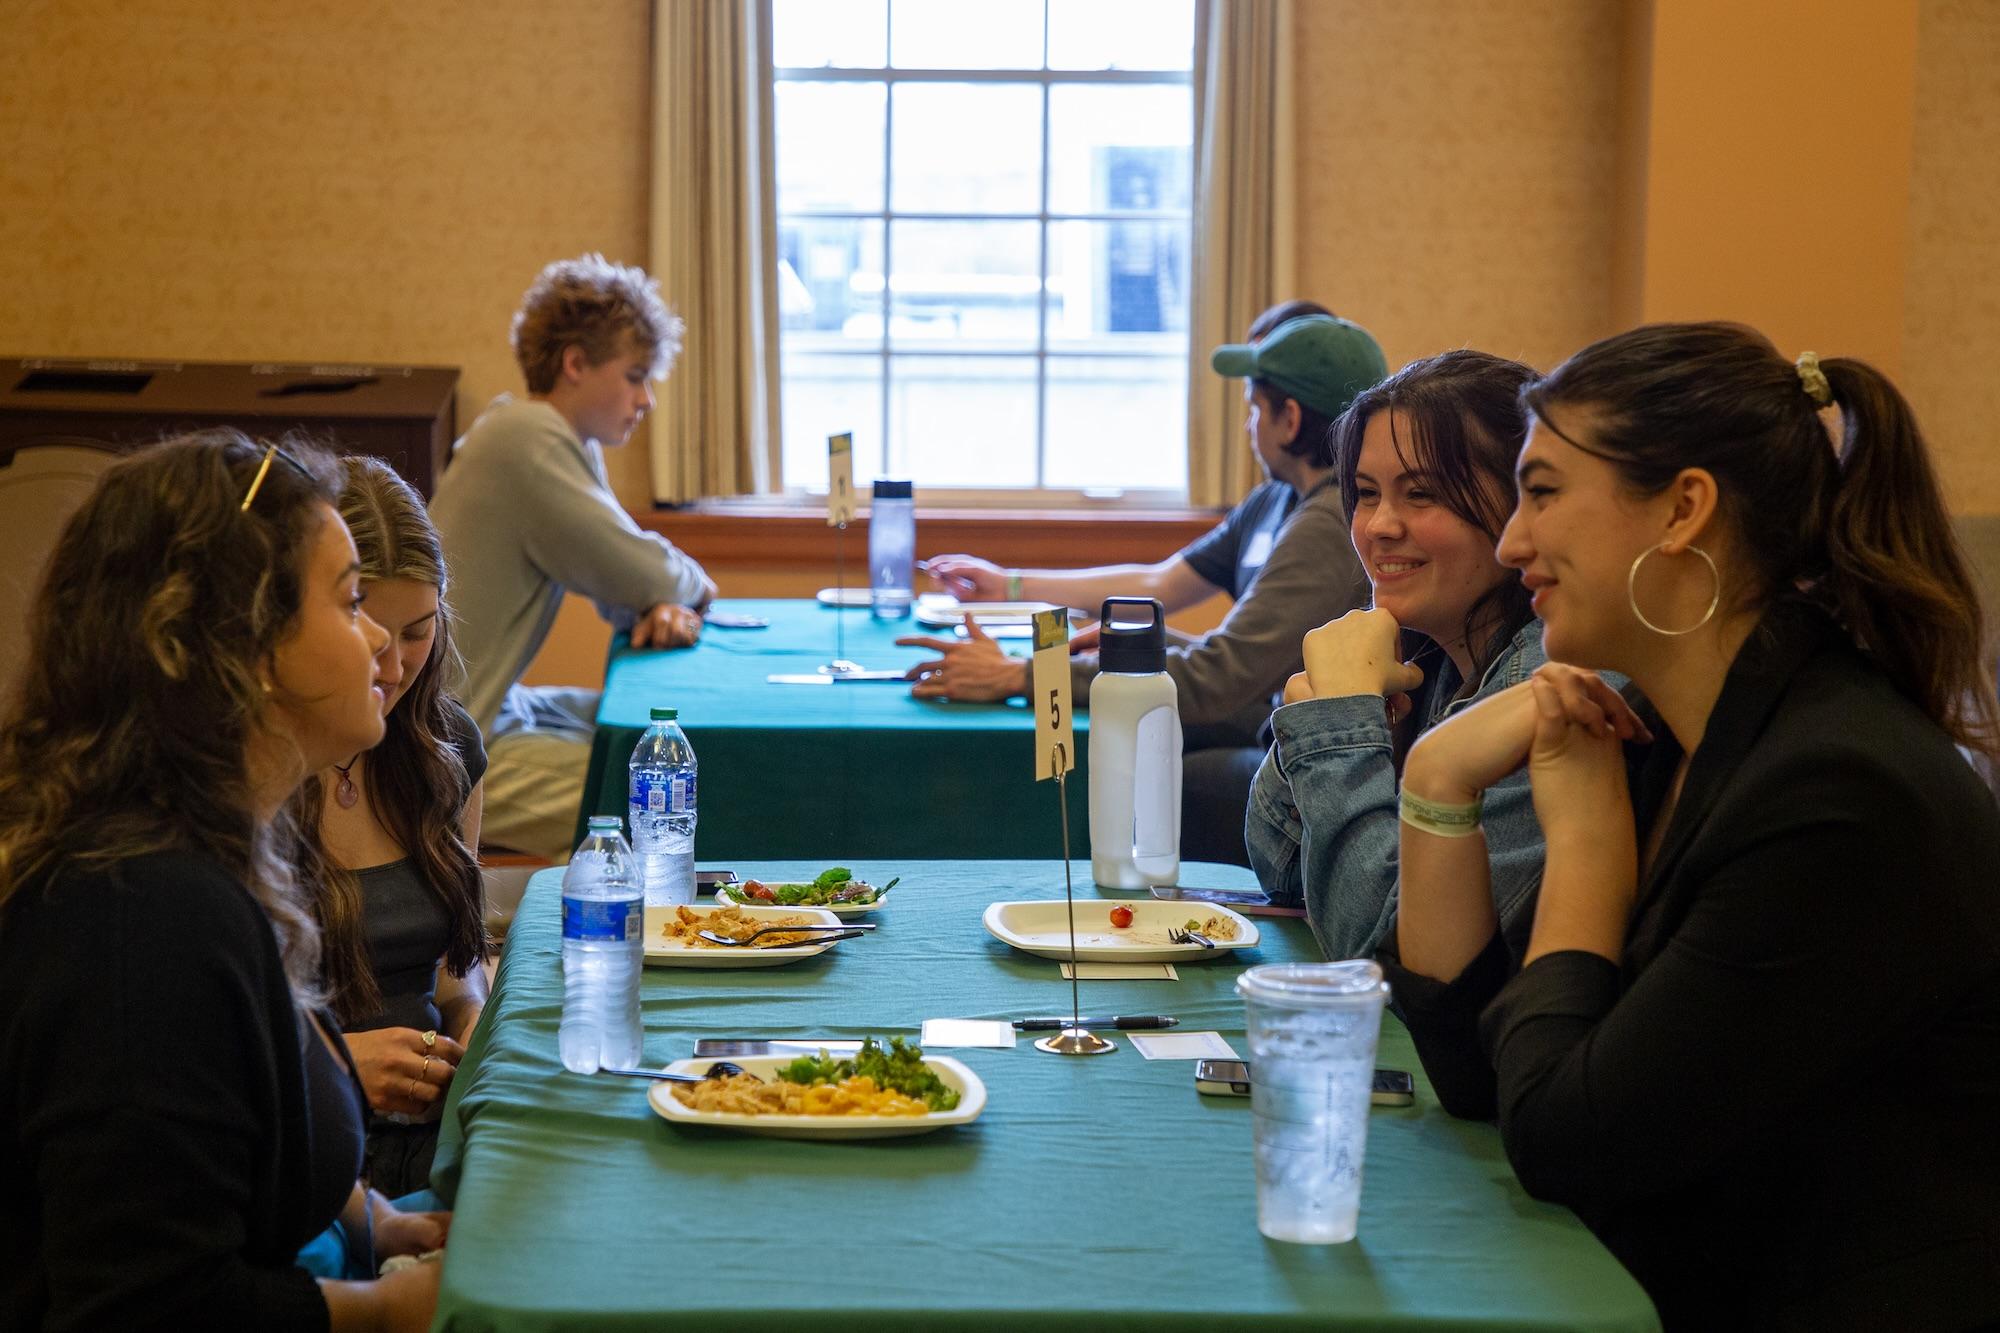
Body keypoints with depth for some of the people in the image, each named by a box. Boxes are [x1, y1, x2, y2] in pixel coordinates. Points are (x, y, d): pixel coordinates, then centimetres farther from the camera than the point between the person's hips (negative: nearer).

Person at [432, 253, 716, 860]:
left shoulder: (573, 443, 14)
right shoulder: (531, 440, -18)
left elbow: (624, 580, 17)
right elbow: (646, 575, -17)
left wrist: (664, 606, -7)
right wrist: (692, 588, 6)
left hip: (494, 705, 11)